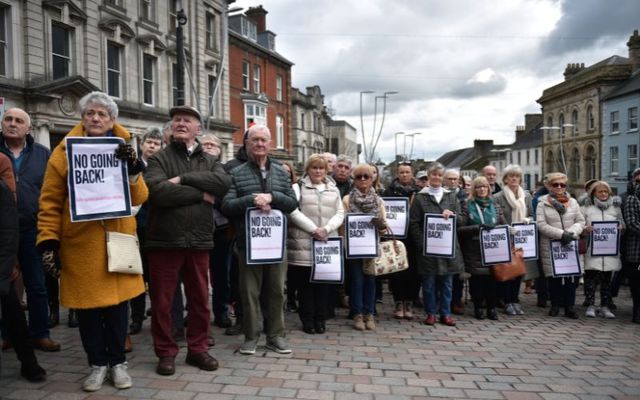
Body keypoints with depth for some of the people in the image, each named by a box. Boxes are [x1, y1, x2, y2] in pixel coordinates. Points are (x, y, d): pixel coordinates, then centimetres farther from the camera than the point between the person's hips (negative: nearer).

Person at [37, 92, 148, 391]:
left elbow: (139, 197, -4)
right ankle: (97, 364, 25)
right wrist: (48, 240, -8)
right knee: (87, 306, 7)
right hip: (80, 243, -1)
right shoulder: (65, 152, 1)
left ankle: (117, 362, 25)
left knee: (118, 303, 8)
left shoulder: (123, 151, 5)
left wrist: (132, 170, -21)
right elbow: (50, 203, 0)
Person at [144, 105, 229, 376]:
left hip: (198, 241, 3)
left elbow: (223, 183, -10)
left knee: (200, 299, 11)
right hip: (164, 240, -3)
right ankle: (166, 352, 21)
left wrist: (184, 179, -15)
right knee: (162, 301, 6)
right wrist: (201, 194, -12)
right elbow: (158, 192, -18)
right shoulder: (159, 159, 2)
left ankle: (198, 349, 27)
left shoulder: (210, 161, 12)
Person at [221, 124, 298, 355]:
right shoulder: (236, 174, 2)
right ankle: (251, 336, 18)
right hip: (248, 242, -2)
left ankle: (276, 335, 21)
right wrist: (252, 200, -21)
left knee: (276, 290, 8)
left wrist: (271, 197, -14)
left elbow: (293, 203, 3)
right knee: (250, 291, 5)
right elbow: (226, 206, -7)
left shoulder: (281, 172, 11)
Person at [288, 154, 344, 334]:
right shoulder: (298, 187, 5)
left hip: (327, 242, 3)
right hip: (303, 243, -3)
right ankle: (307, 320, 12)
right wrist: (313, 229, -14)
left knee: (324, 282, 4)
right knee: (305, 283, 1)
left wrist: (326, 229, -9)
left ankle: (320, 319, 15)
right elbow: (292, 211, -7)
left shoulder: (334, 189, 16)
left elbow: (340, 213, 9)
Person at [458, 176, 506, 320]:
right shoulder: (467, 206, 1)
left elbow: (504, 225, 13)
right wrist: (477, 228, -18)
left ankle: (492, 308, 13)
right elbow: (460, 229, -6)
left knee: (492, 277, 2)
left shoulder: (495, 206, 12)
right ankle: (478, 307, 14)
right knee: (476, 279, 1)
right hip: (474, 250, -2)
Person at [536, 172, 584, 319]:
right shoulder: (543, 203, 0)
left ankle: (569, 307, 9)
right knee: (553, 275, 2)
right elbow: (541, 225, -8)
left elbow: (580, 221, 8)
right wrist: (561, 234, -17)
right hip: (550, 245, -2)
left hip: (571, 245, 2)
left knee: (571, 275, -1)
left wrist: (571, 233, -12)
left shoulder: (572, 202, 10)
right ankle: (555, 305, 16)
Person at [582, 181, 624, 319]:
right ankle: (590, 306, 6)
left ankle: (605, 307, 15)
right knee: (590, 277, -3)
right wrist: (586, 228, -19)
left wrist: (620, 227, -6)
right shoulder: (587, 207, 5)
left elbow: (622, 223, 16)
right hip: (591, 249, -3)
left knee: (607, 278, 7)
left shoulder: (615, 207, 15)